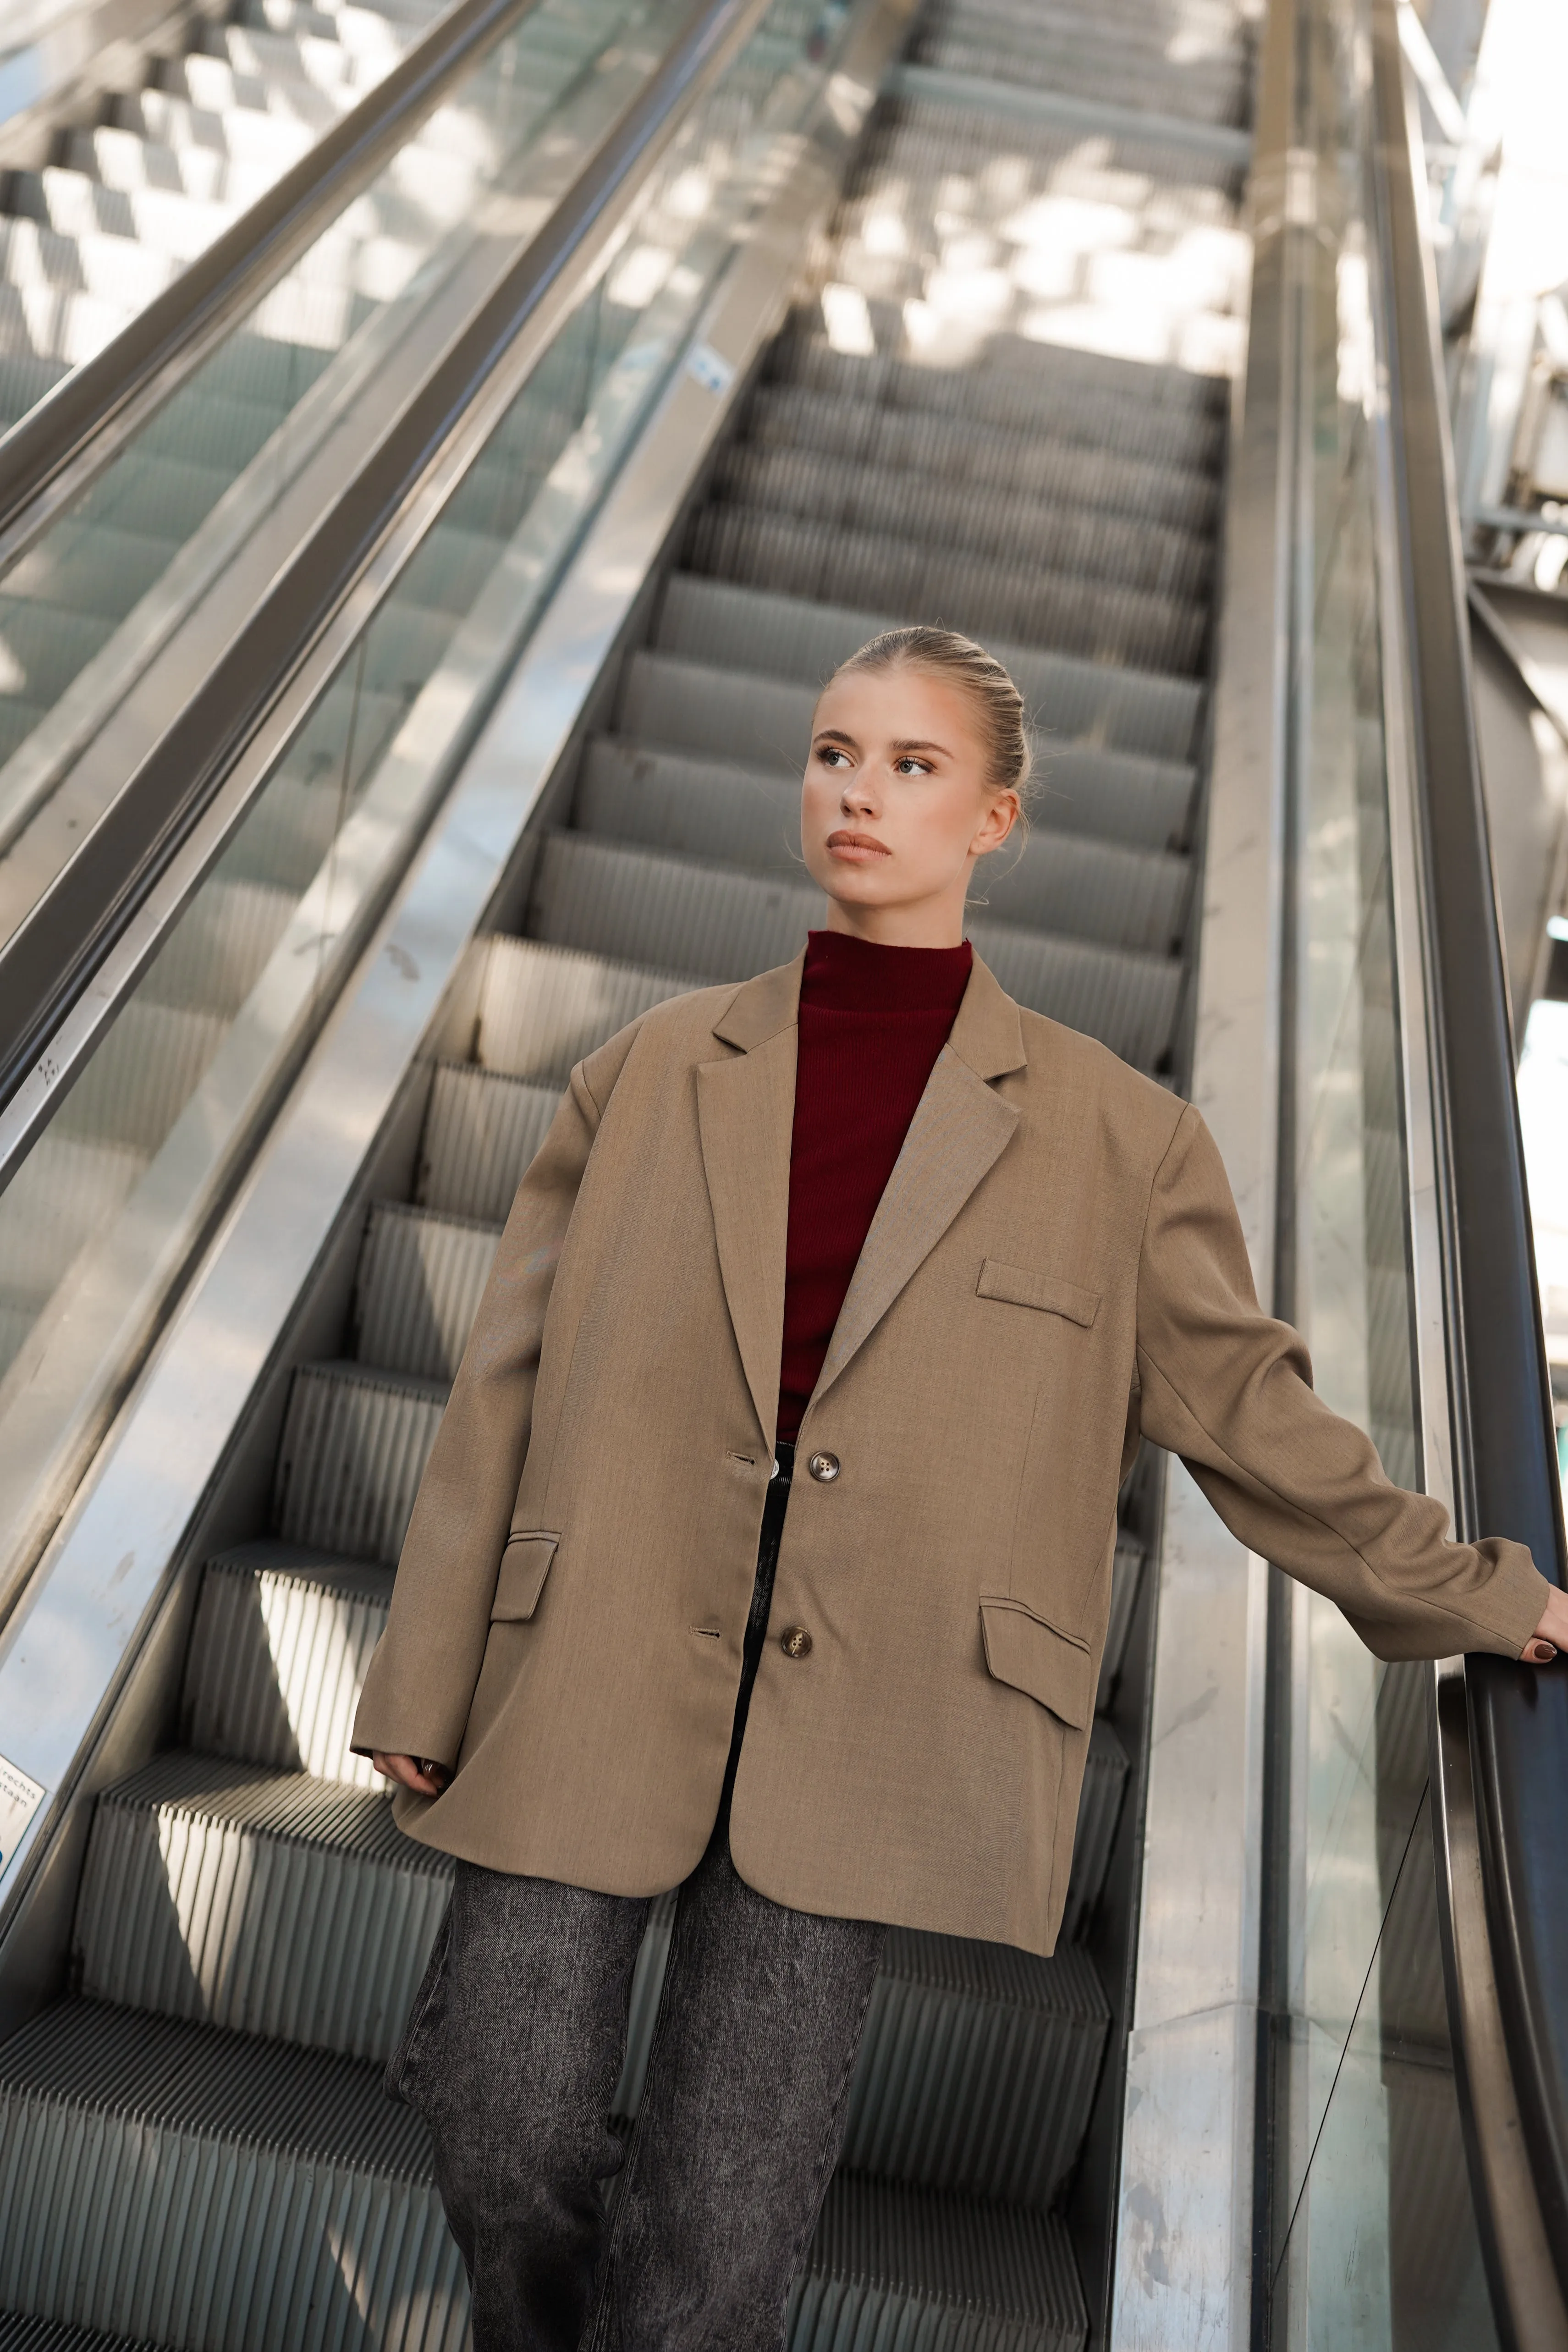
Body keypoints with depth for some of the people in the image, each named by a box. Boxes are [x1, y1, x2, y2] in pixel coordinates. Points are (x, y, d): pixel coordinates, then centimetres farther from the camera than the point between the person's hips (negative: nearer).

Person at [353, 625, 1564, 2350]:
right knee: (507, 2159, 2)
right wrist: (426, 1678, 7)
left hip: (853, 1717, -1)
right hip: (589, 1675, 2)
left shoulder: (1113, 1137, 5)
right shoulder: (652, 1072, 9)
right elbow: (507, 1386, 9)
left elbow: (1240, 1402, 14)